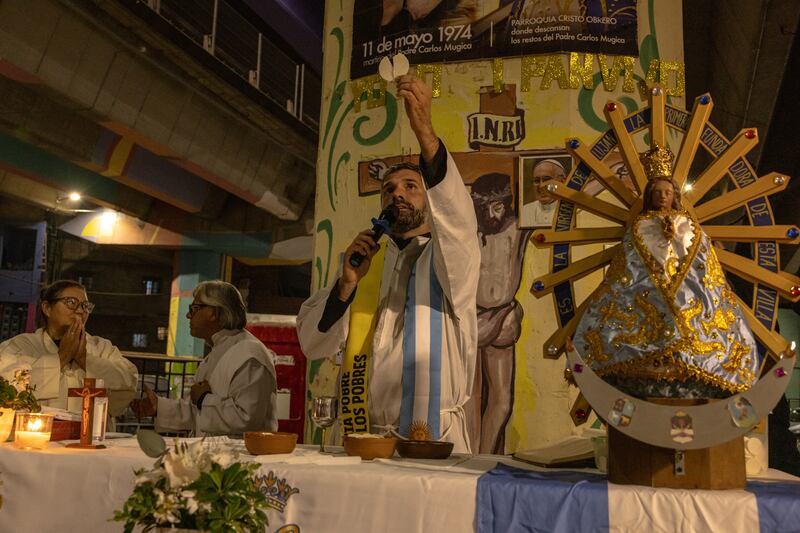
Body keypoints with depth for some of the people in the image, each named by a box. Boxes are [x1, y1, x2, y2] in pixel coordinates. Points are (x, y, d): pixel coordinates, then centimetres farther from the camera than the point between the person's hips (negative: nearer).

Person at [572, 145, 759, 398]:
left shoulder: (689, 226, 18)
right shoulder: (639, 226, 16)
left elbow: (707, 268, 15)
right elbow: (624, 270, 12)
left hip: (687, 291, 1)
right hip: (646, 293, -1)